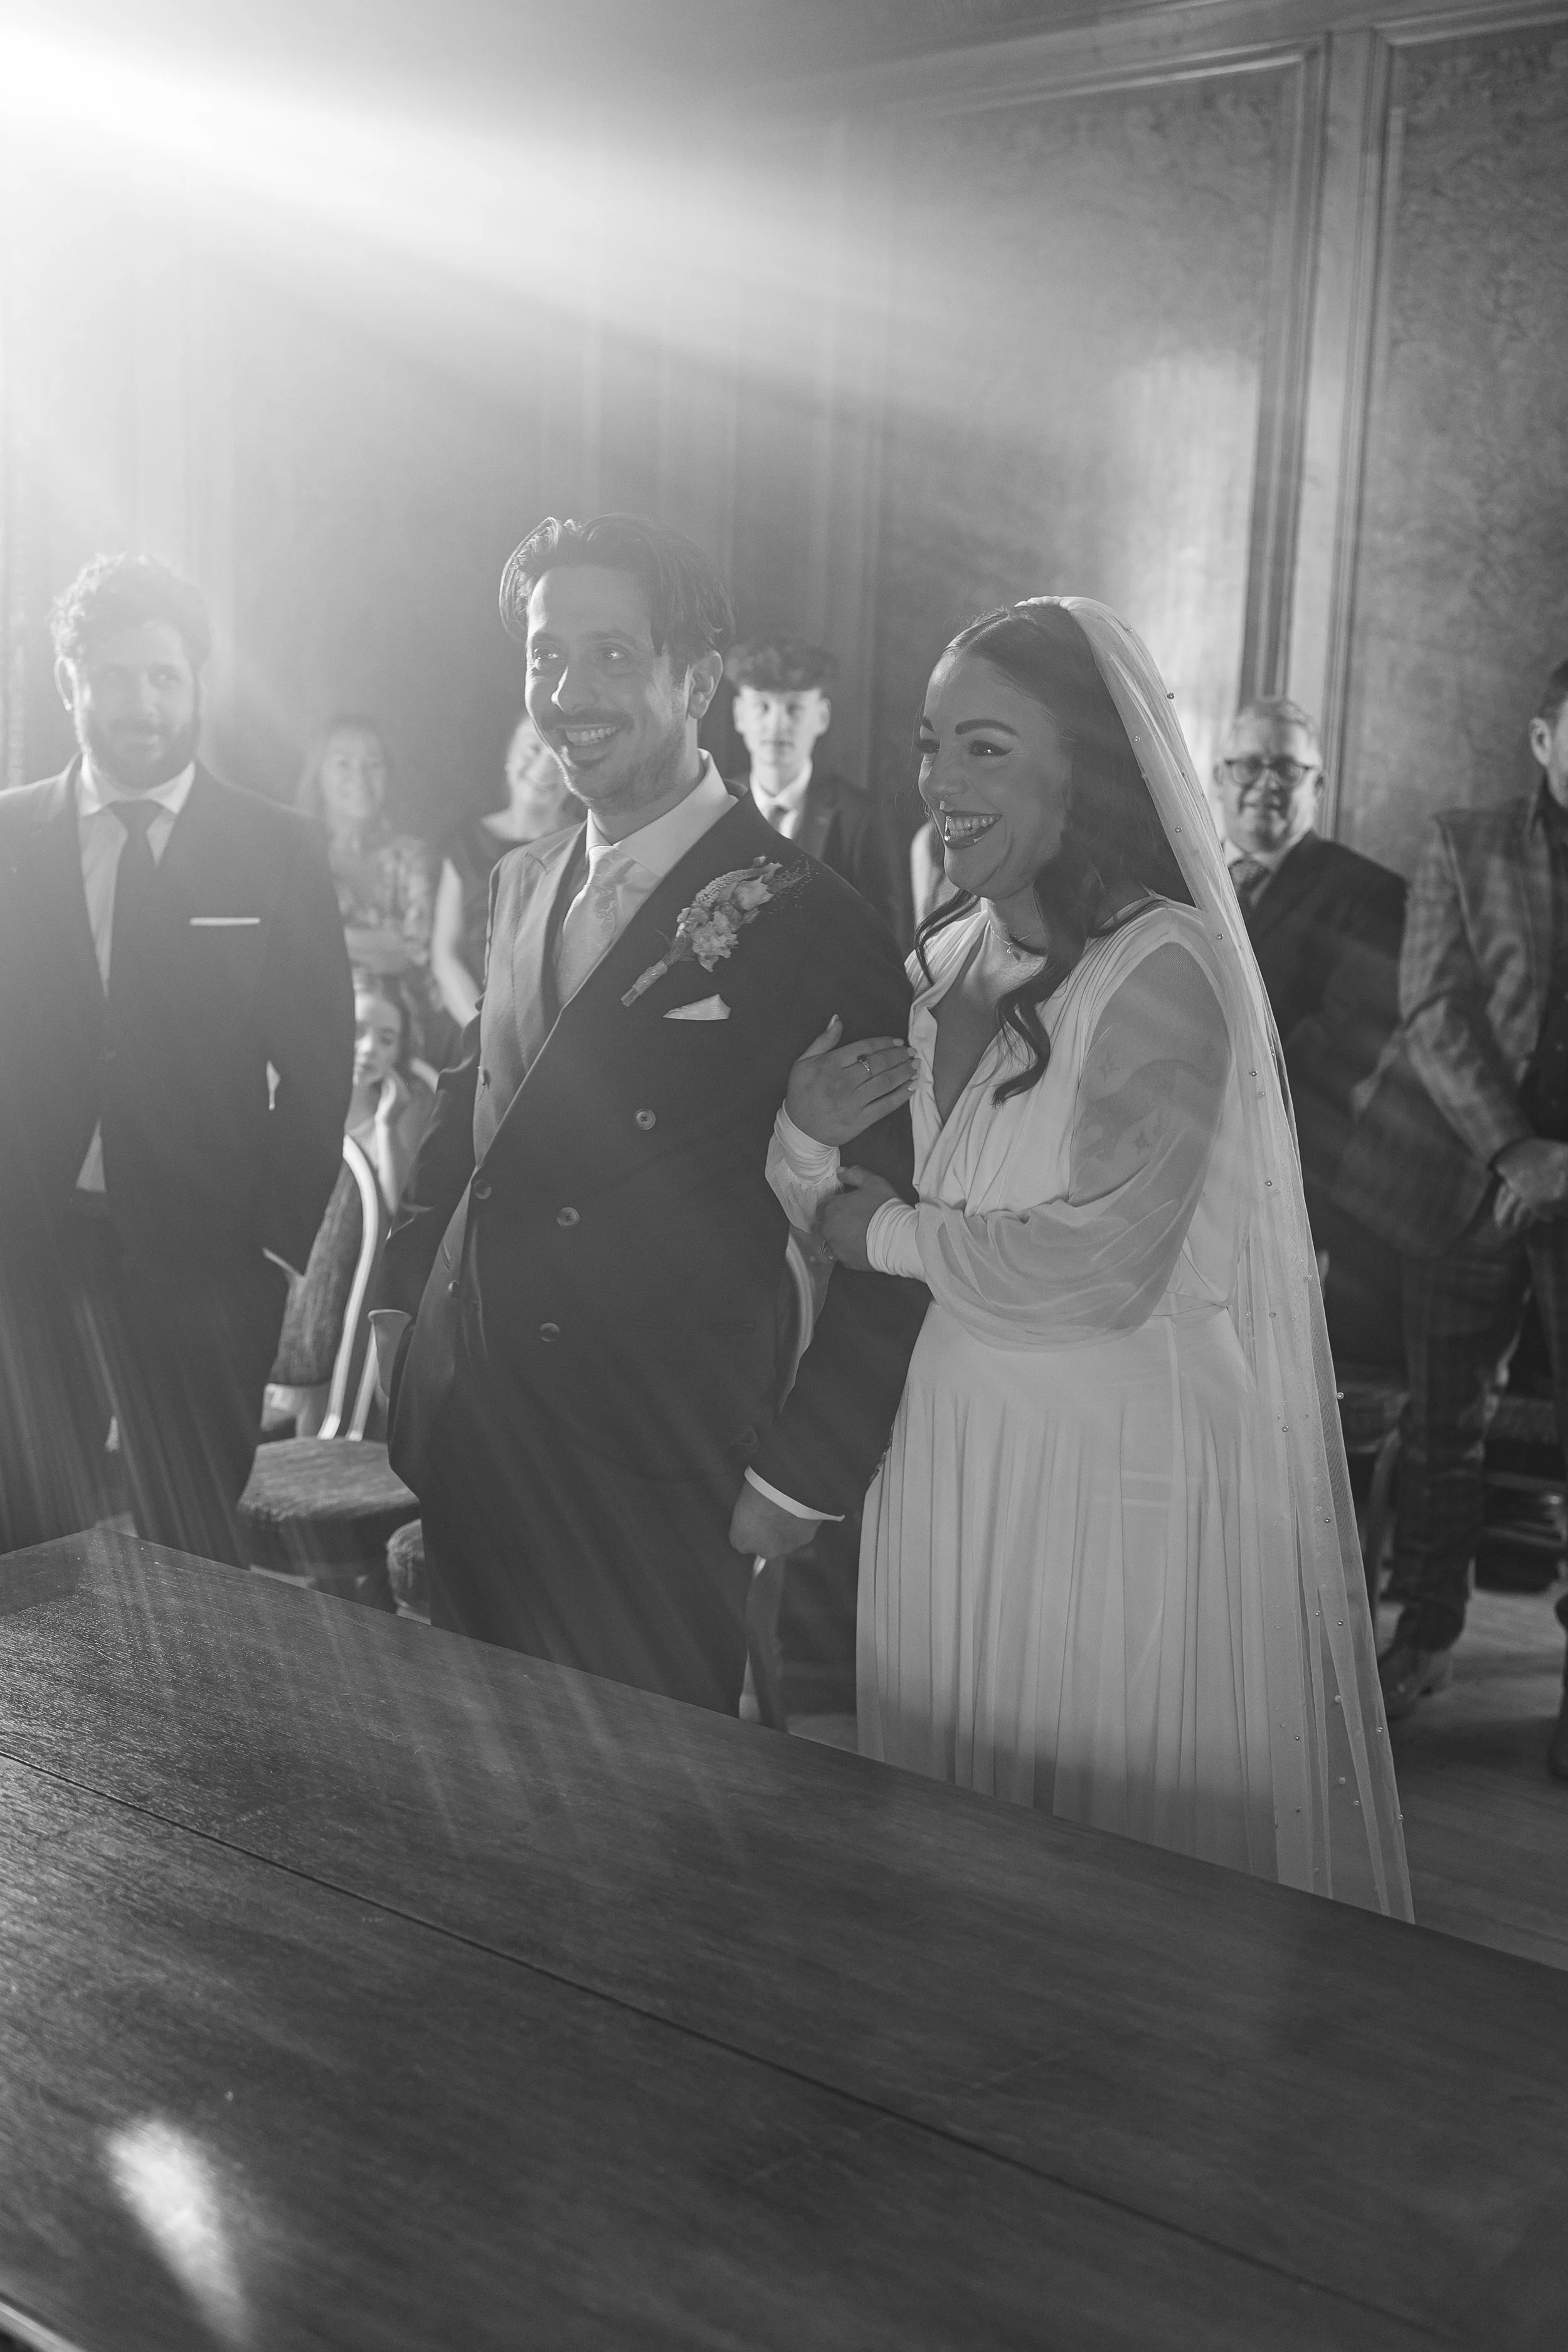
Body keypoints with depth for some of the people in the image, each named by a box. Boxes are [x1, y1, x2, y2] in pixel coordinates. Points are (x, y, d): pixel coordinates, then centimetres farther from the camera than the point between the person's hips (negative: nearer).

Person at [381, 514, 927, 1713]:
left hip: (648, 1493, -6)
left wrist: (803, 1474, -10)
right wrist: (407, 1292, 14)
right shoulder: (526, 881, 8)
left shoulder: (810, 924, -14)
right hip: (457, 1433, 6)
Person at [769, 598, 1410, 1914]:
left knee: (1118, 1822, 8)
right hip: (952, 1441, 7)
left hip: (1120, 1465, -7)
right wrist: (813, 1127, -10)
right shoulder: (947, 962, 7)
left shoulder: (1166, 967, -15)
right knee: (954, 1809, 17)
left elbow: (1100, 1265, -21)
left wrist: (889, 1235, -8)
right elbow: (829, 1206, 12)